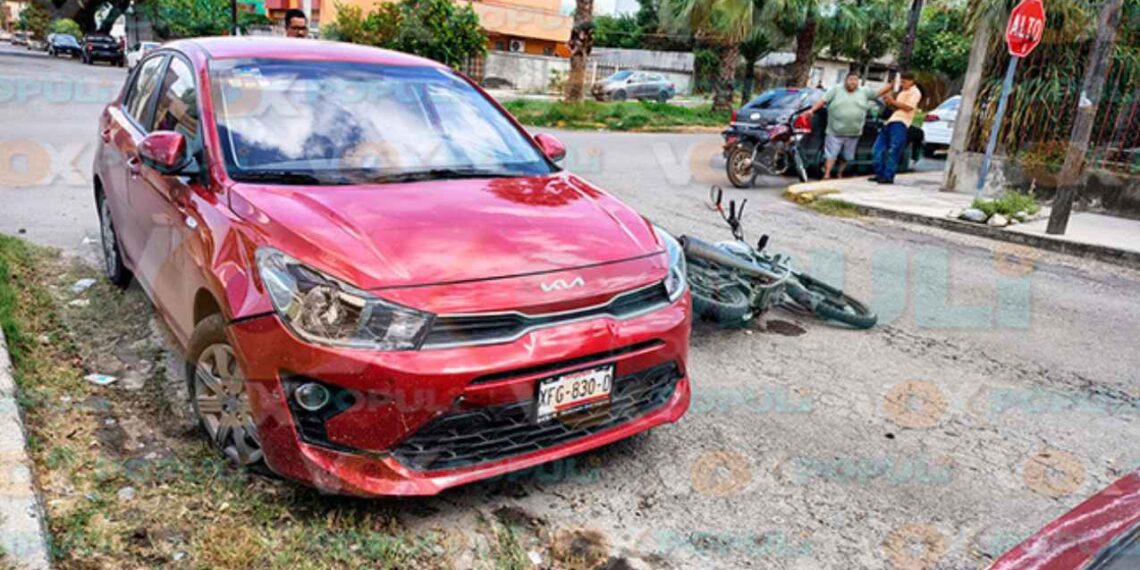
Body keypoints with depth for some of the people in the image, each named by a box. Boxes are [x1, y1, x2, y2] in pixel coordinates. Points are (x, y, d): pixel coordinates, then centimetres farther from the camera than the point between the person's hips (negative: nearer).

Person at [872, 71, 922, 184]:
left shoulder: (915, 92, 2)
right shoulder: (903, 92, 29)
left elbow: (908, 107, -11)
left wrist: (893, 101, -11)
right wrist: (889, 102, 9)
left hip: (900, 123, -9)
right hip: (891, 121, 9)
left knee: (893, 151, -13)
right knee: (878, 149, 4)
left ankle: (888, 177, -13)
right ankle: (880, 174, 10)